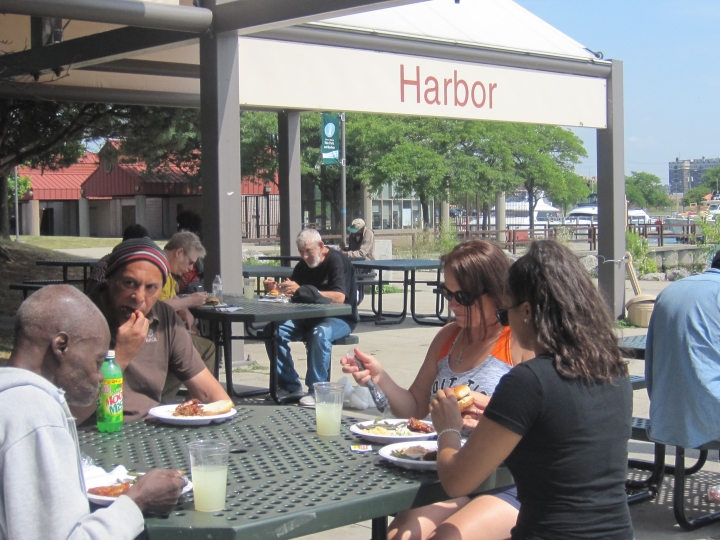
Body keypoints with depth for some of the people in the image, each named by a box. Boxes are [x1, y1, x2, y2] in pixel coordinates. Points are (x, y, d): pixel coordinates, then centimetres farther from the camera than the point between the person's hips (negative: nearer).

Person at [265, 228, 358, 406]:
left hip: (339, 319, -7)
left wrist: (302, 290, -28)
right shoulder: (303, 266, 9)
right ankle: (291, 386, -10)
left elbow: (339, 298, -27)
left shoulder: (337, 261, -13)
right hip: (309, 318, 7)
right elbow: (290, 292, 11)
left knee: (320, 334, -39)